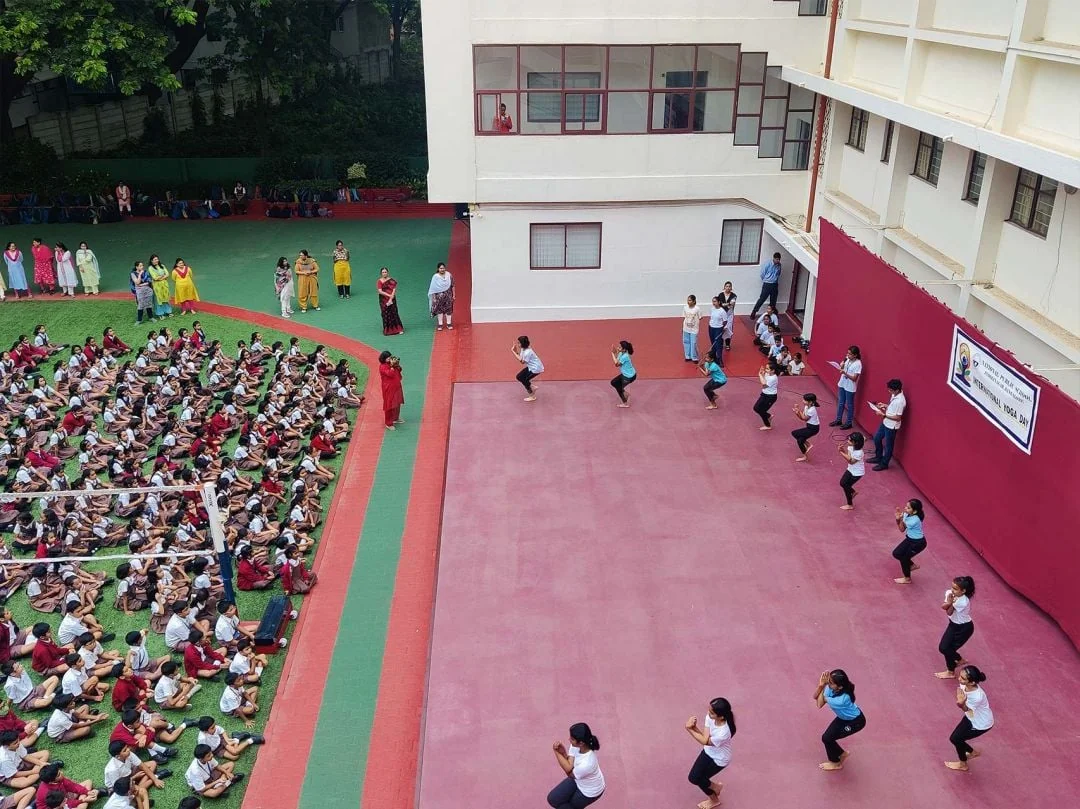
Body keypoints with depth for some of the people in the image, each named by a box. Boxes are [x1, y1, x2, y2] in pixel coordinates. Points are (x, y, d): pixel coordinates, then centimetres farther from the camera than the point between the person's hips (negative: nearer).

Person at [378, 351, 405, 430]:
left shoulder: (391, 364, 6)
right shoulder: (382, 367, -18)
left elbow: (399, 371, 12)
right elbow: (390, 374, -29)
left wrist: (398, 365, -4)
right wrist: (392, 365, -24)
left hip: (396, 387, 9)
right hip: (389, 389, -9)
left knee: (397, 403, 20)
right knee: (389, 405, -3)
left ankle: (396, 418, 39)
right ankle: (389, 424, 4)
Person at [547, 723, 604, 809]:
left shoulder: (587, 764, -41)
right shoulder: (576, 746, -22)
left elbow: (570, 773, -23)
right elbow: (569, 768, -19)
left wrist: (558, 753, -24)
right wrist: (563, 752, -35)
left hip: (589, 791, -6)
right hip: (578, 780, 6)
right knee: (552, 799, 4)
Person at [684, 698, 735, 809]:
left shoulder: (723, 733, -41)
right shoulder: (710, 717, -22)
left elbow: (705, 741, -27)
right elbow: (705, 736, -21)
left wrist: (690, 729, -27)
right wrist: (694, 727, -39)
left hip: (719, 759, -6)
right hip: (708, 752, 6)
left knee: (696, 779, 5)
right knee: (692, 777, 7)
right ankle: (714, 799, 35)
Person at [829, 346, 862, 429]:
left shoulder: (858, 364, -21)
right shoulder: (847, 359, -2)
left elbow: (854, 378, -22)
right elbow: (842, 368, 8)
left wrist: (845, 373, -31)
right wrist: (841, 365, -13)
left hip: (850, 387, -7)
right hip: (842, 384, 7)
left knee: (849, 405, 8)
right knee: (840, 403, 18)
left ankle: (849, 423, 21)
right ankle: (838, 420, 32)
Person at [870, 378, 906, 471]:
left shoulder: (900, 401, -30)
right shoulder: (894, 395, -2)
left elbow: (898, 418, -25)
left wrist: (884, 414, -24)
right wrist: (884, 405, 1)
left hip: (892, 426, -10)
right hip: (885, 422, 10)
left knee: (888, 446, 9)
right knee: (877, 438, 23)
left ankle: (884, 464, 26)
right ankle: (878, 457, 41)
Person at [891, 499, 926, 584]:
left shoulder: (915, 520, -33)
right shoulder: (907, 514, -11)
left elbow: (902, 529, -16)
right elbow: (902, 529, -4)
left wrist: (901, 519, -25)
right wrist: (898, 519, -17)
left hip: (918, 542, -8)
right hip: (909, 539, 8)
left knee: (903, 557, 3)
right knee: (896, 553, 8)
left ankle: (907, 579, 27)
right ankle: (912, 565, 33)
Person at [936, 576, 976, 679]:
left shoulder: (963, 602, -35)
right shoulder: (950, 593, -15)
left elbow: (949, 612, -22)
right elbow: (943, 606, -18)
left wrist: (951, 603, -35)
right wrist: (948, 603, -36)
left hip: (964, 628, -7)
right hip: (953, 624, 7)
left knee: (947, 649, 1)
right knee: (942, 647, 9)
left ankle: (950, 672, 26)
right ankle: (960, 660, 38)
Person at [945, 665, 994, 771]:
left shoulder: (977, 696, -43)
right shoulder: (964, 685, -23)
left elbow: (967, 710, -33)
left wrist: (962, 704, -51)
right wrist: (961, 702, -19)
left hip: (981, 724, -6)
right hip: (971, 718, 6)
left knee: (956, 738, 4)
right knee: (954, 737, 13)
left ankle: (963, 764, 33)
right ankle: (973, 752, 43)